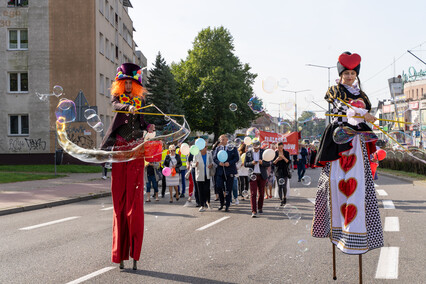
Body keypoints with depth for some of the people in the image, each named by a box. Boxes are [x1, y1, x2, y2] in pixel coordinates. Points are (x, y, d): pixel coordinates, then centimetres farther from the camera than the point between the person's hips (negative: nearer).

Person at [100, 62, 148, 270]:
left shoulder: (141, 99, 16)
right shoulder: (117, 97, 9)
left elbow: (141, 120, 17)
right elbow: (115, 106, -13)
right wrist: (128, 107, -32)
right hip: (119, 147, -1)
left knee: (134, 198, -5)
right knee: (119, 199, -2)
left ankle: (134, 252, -6)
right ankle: (120, 253, 3)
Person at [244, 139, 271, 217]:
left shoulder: (264, 152, 2)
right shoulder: (248, 153, 3)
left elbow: (268, 164, 1)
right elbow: (245, 164, 4)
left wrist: (262, 163, -19)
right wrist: (251, 163, -16)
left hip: (262, 176, 1)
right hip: (253, 175, -1)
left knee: (261, 193, 9)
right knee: (253, 193, -9)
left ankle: (260, 208, 29)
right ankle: (254, 211, -12)